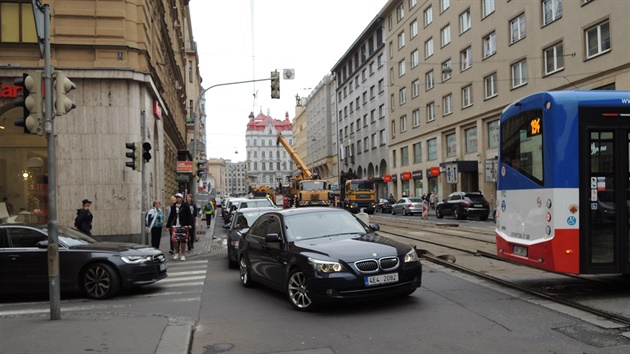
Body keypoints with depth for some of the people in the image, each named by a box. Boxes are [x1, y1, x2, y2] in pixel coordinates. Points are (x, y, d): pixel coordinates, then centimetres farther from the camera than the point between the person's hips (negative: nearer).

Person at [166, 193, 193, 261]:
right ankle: (177, 252, 17)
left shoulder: (185, 206, -2)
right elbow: (171, 216, 14)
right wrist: (168, 225, 11)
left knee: (183, 240, 2)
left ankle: (183, 254, 15)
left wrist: (190, 224, -13)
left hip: (183, 226, -3)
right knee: (174, 240, -6)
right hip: (175, 226, 3)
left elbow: (189, 216, -4)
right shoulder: (173, 206, 9)